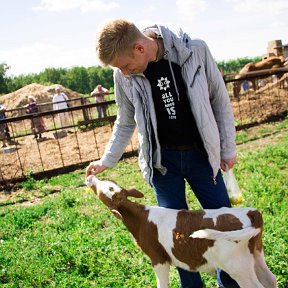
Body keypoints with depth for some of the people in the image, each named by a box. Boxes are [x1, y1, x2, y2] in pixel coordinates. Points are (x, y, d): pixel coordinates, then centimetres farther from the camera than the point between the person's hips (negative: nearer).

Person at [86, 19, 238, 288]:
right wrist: (107, 160, 9)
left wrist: (228, 147, 1)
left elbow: (220, 100, -3)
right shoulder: (124, 76, -8)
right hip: (162, 160, 1)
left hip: (200, 154, 0)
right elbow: (125, 122, 8)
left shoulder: (195, 51, -15)